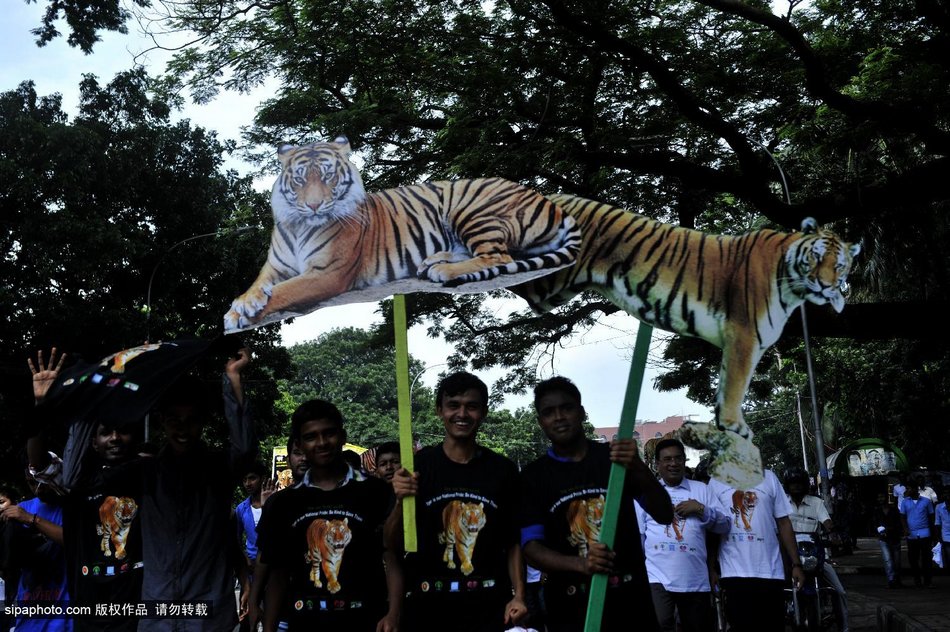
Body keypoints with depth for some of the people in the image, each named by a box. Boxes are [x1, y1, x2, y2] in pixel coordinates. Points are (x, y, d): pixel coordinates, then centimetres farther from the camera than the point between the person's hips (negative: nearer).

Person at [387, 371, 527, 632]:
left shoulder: (503, 470, 2)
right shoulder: (417, 465, -3)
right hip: (428, 609, -1)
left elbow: (513, 542, 8)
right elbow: (393, 544, -1)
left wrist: (518, 596, -3)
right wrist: (401, 502, -18)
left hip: (491, 608, 1)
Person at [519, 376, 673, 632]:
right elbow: (532, 548, -6)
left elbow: (664, 516, -3)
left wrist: (638, 469, -21)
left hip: (629, 600, 1)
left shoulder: (615, 457, 2)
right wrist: (580, 564, -25)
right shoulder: (533, 476, 0)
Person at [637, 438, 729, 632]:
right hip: (657, 577, -2)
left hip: (696, 580, 3)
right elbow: (637, 533, 7)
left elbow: (724, 526, 9)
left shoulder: (701, 489, 12)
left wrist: (701, 509, -8)